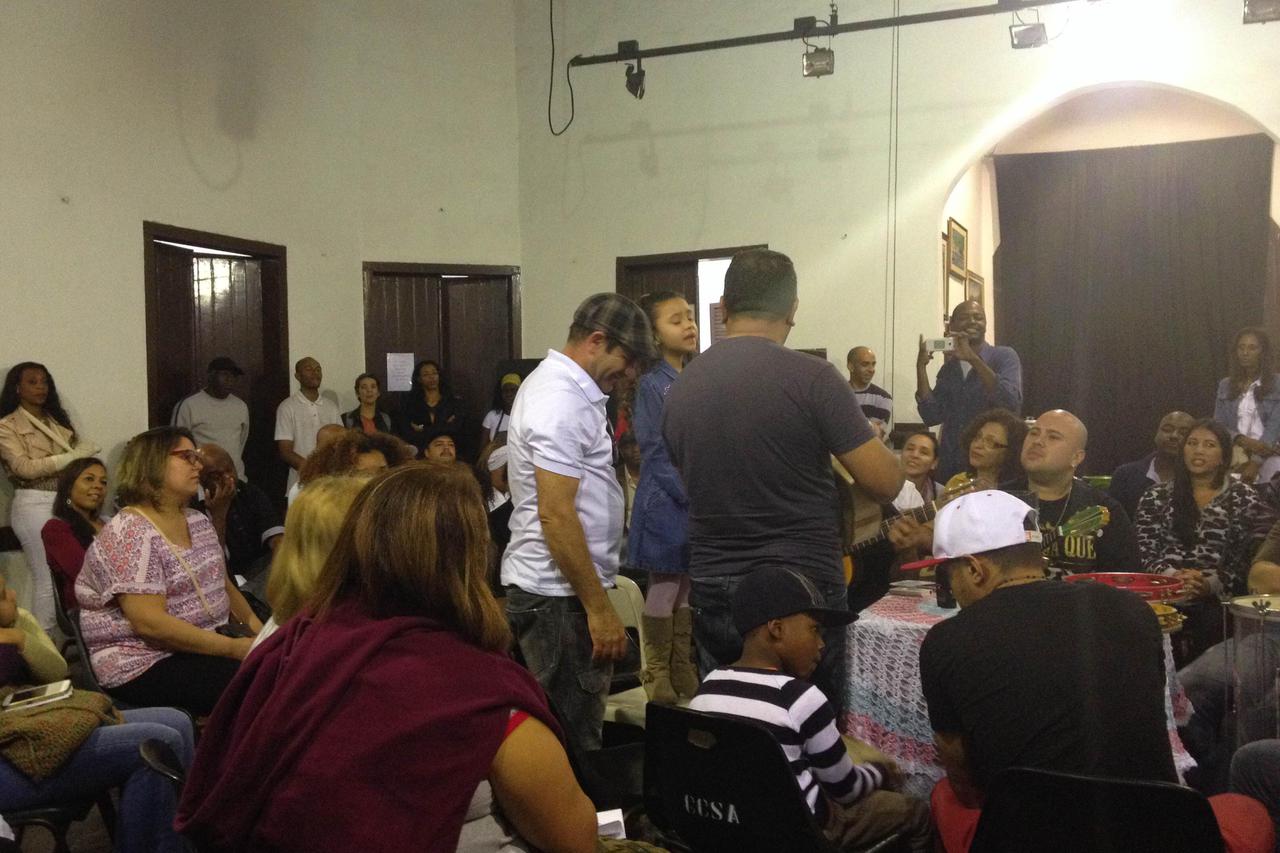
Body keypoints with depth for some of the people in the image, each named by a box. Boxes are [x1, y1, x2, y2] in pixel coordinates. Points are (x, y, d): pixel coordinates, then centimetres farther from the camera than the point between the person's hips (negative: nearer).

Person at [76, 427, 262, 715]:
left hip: (209, 643, 8)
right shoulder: (129, 534, -15)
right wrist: (234, 648, -22)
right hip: (144, 664, -8)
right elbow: (150, 623, -22)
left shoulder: (199, 522, 12)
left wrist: (255, 625, 3)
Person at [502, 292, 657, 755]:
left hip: (544, 586, 11)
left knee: (572, 728, 19)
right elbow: (556, 515, -24)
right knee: (573, 739, -1)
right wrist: (599, 608, -22)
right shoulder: (561, 403, -20)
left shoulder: (556, 384, 14)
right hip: (559, 594, -11)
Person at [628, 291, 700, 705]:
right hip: (667, 500, -6)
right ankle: (657, 670, 19)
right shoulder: (651, 384, -12)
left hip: (700, 498, 6)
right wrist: (691, 495, -15)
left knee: (688, 583, 14)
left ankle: (682, 666, 27)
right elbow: (656, 453, -14)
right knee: (664, 585, 5)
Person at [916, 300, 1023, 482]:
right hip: (951, 466, 4)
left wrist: (973, 358, -24)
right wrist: (921, 366, -7)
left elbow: (1012, 403, -22)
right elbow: (932, 417, -2)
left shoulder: (1004, 356, -4)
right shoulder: (948, 368, 10)